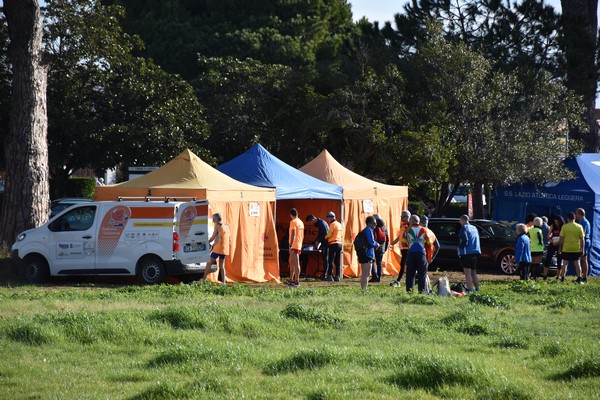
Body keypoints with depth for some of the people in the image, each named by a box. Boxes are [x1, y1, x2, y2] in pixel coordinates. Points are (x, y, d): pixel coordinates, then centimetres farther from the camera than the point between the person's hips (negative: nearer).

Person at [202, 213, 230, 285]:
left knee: (209, 263, -2)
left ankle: (204, 279, -5)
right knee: (222, 266, 12)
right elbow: (230, 240, 18)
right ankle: (223, 282, 4)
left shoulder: (217, 225, -5)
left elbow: (212, 238, -8)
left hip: (218, 248, -7)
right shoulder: (226, 226, 15)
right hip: (225, 249, 7)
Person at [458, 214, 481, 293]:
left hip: (466, 253, -8)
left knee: (467, 273, -9)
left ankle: (470, 290, -16)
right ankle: (477, 289, 18)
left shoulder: (464, 228, -8)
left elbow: (464, 240, -19)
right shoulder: (474, 228, 17)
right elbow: (477, 240, 19)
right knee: (474, 273, 17)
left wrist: (460, 248, -6)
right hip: (475, 253, 8)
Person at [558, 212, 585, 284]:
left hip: (566, 248, -1)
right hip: (576, 249, 1)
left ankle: (562, 278, 6)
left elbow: (561, 238, -5)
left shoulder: (564, 226, -5)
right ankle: (579, 279, 2)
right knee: (577, 263, 7)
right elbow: (582, 239, -2)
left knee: (564, 263, 7)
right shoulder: (579, 227, -1)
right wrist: (582, 249, 5)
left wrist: (560, 248, 2)